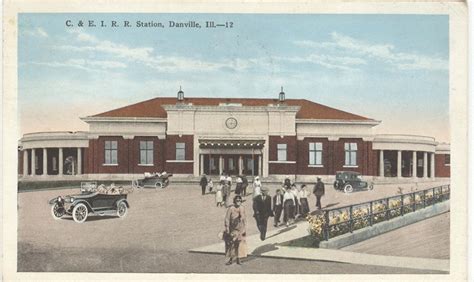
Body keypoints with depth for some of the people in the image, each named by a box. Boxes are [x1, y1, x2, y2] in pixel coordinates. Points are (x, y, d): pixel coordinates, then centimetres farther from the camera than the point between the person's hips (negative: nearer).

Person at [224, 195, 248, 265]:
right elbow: (227, 219, -11)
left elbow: (244, 219, 7)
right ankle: (230, 259, 16)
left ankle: (238, 259, 15)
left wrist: (245, 229, 6)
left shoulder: (242, 208, 1)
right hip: (232, 229, -3)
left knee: (240, 244, 4)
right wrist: (227, 228, -14)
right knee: (231, 244, 4)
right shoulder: (231, 208, -12)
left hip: (240, 229, 3)